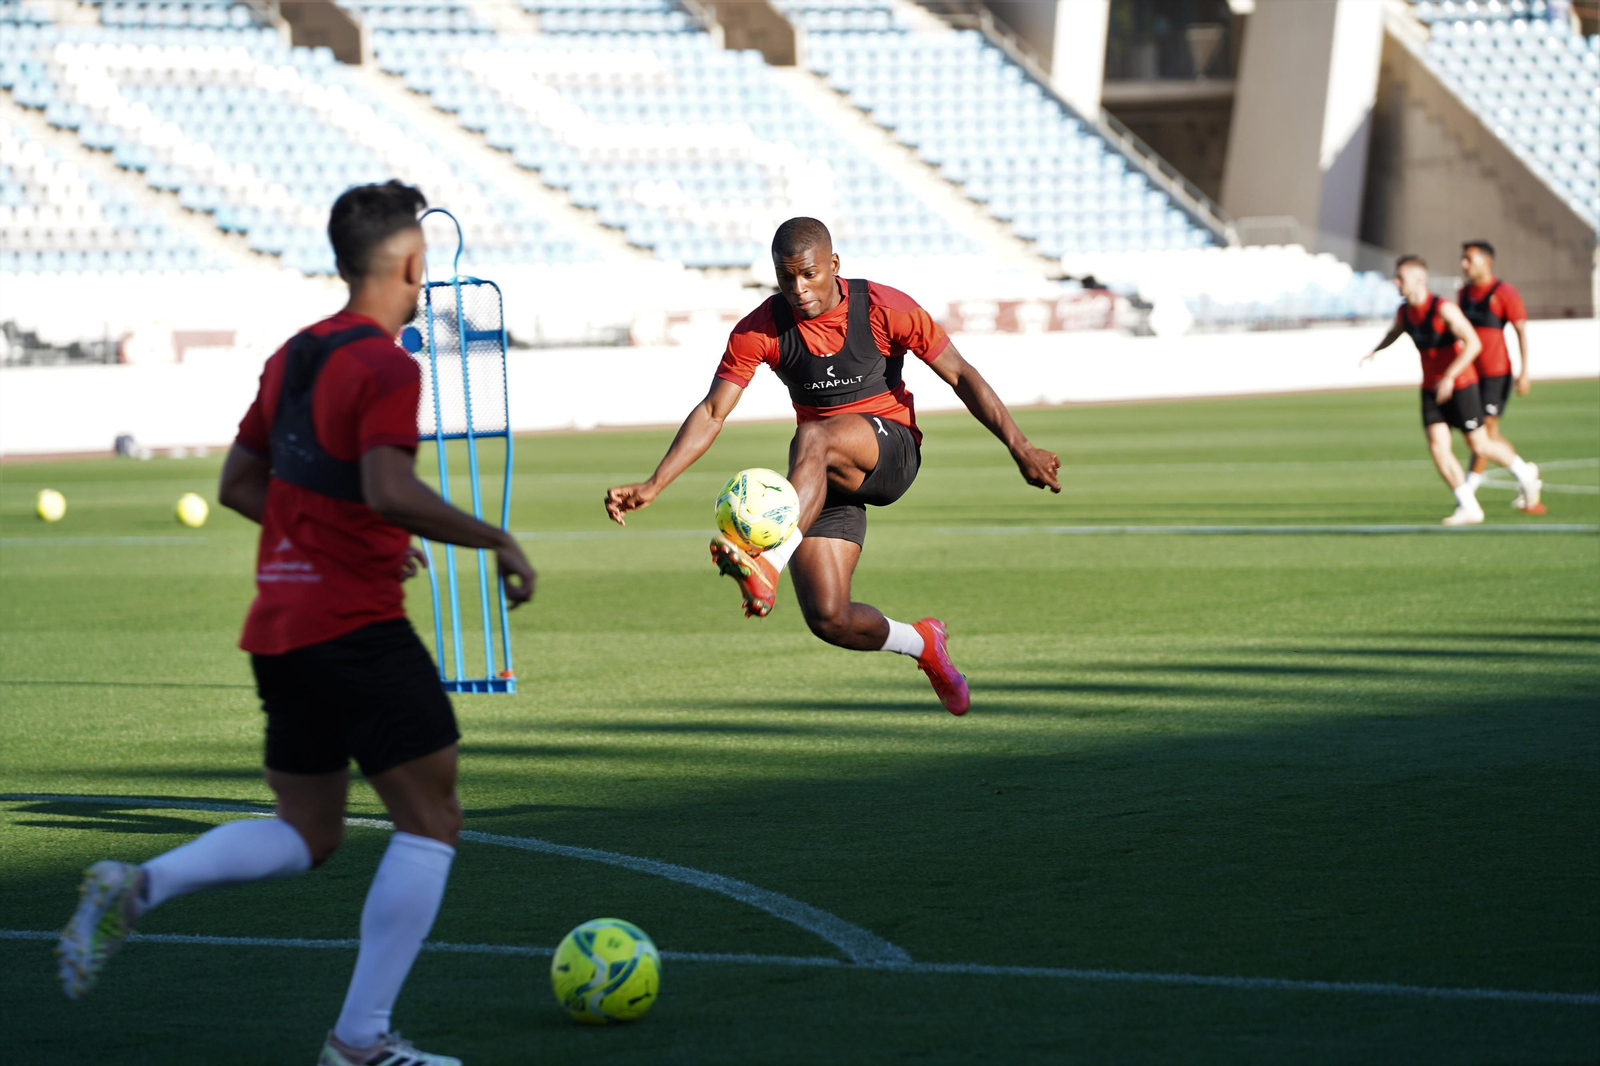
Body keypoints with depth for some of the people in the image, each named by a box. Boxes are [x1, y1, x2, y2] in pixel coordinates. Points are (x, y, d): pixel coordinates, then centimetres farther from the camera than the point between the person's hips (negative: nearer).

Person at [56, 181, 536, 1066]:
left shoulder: (293, 355, 13)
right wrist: (494, 540, -17)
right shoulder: (384, 367, -13)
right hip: (356, 625, -8)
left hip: (278, 626, 8)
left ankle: (136, 887, -4)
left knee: (307, 833, 17)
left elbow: (239, 484, 20)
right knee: (430, 820, 2)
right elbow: (391, 491, -27)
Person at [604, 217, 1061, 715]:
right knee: (829, 621, -12)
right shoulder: (760, 330, -7)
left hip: (890, 449, -3)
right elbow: (712, 413, -8)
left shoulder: (884, 309, -11)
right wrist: (652, 486, -20)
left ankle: (769, 563, -51)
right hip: (823, 478, 3)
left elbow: (960, 375, -5)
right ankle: (923, 644, 19)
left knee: (811, 440, -37)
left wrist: (1021, 449, -8)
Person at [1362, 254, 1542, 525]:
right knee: (1437, 447, -10)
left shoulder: (1444, 309, -22)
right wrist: (1374, 352, 13)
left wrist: (1450, 376, -33)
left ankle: (1524, 473, 30)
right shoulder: (1404, 312, 2)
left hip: (1460, 384, -6)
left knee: (1479, 445, 2)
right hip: (1431, 389, 6)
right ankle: (1468, 507, -6)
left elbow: (1473, 343, -28)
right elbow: (1395, 332, 28)